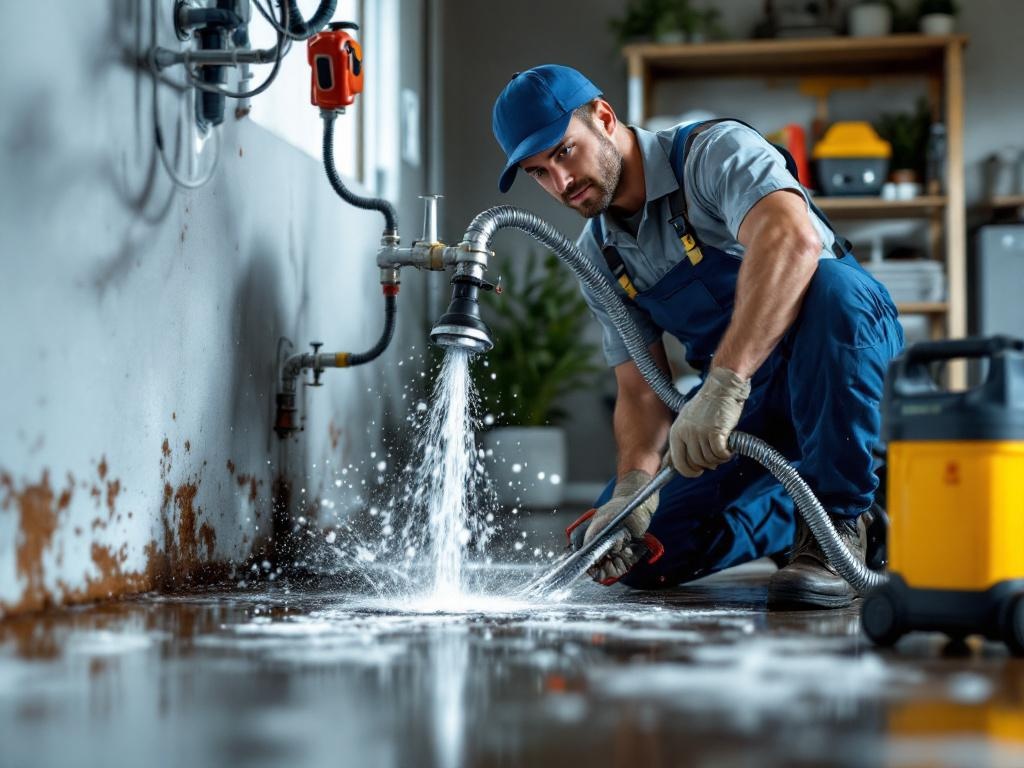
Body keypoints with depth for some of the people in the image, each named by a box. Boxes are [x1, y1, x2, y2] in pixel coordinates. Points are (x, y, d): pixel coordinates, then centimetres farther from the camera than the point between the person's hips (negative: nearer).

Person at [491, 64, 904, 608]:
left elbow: (793, 240, -40)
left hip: (849, 353, -6)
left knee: (828, 285, -40)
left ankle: (838, 521, -25)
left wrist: (723, 385, -49)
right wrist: (632, 486, -20)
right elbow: (640, 393, 2)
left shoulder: (715, 151, -18)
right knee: (636, 548, -10)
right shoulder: (599, 256, 4)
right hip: (746, 402, 6)